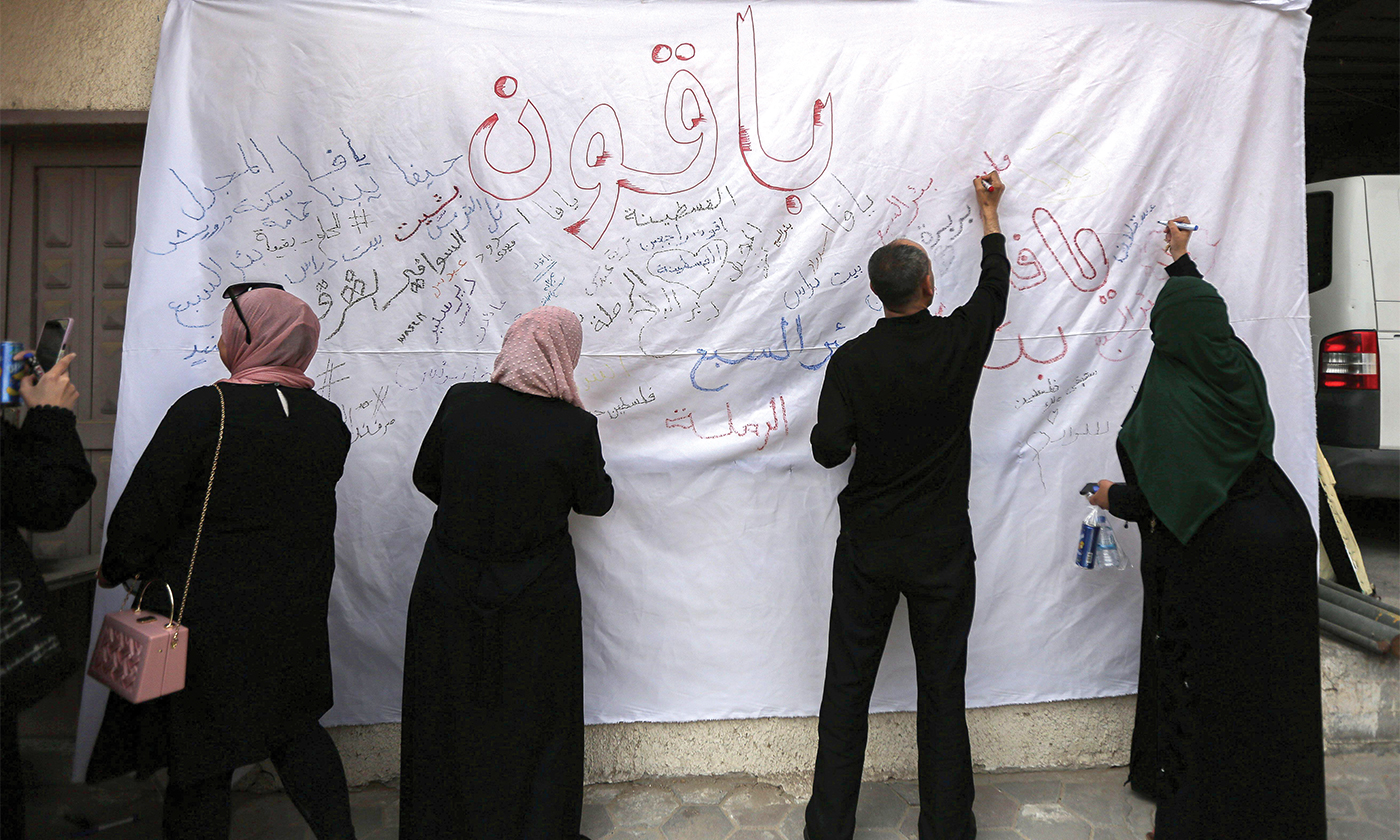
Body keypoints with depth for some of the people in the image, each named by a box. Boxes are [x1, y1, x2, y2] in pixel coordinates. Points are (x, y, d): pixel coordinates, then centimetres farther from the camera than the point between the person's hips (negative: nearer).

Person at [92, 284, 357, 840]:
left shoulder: (203, 409, -19)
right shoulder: (327, 419, -4)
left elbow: (146, 507, -13)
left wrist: (116, 567, 4)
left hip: (208, 612, -5)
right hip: (294, 611, 5)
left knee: (199, 754, 12)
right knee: (296, 728, 22)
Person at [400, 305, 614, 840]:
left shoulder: (460, 402, -11)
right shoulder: (576, 427, -18)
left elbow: (425, 478, 3)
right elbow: (595, 502, -3)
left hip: (449, 594, 3)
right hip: (534, 605, -2)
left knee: (449, 720, 22)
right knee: (537, 727, 18)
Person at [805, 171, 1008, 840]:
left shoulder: (851, 361, -11)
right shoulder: (960, 342, -8)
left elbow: (828, 449, -10)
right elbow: (996, 283, 12)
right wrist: (988, 213, 26)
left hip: (867, 547, 0)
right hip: (942, 549, 1)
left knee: (847, 686, 10)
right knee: (942, 689, 12)